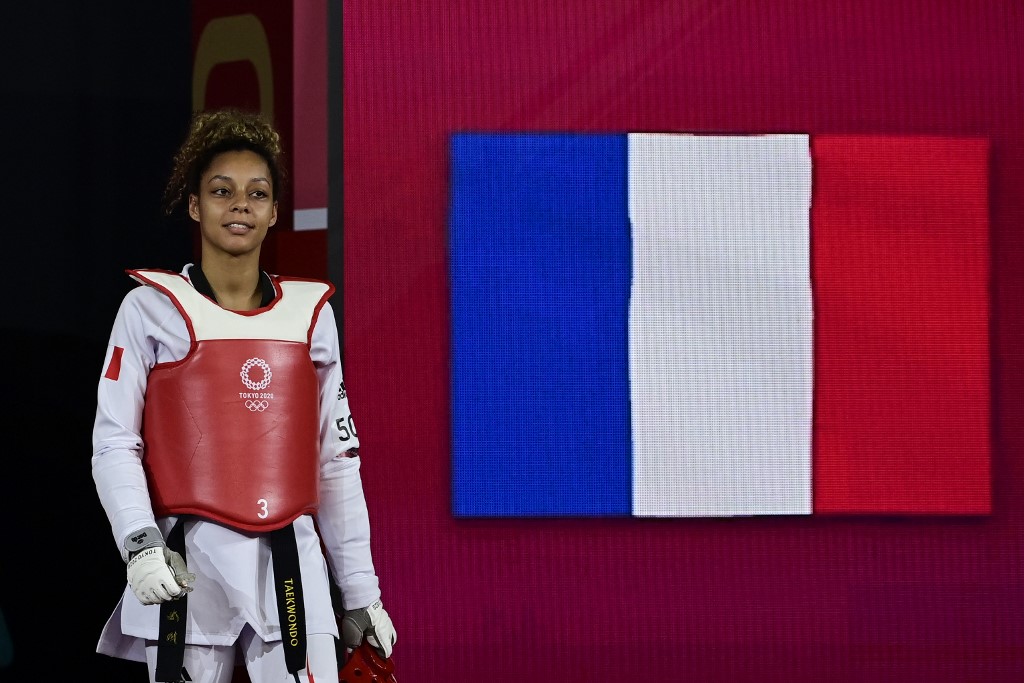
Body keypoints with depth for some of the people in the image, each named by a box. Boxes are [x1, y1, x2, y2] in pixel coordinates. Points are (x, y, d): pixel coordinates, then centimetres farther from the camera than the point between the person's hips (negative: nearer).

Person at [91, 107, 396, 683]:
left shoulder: (310, 311, 11)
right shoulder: (153, 307, 3)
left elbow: (338, 461, 14)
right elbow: (113, 445, -1)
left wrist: (360, 591, 11)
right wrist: (140, 544, -17)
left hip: (291, 566, 2)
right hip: (188, 568, -2)